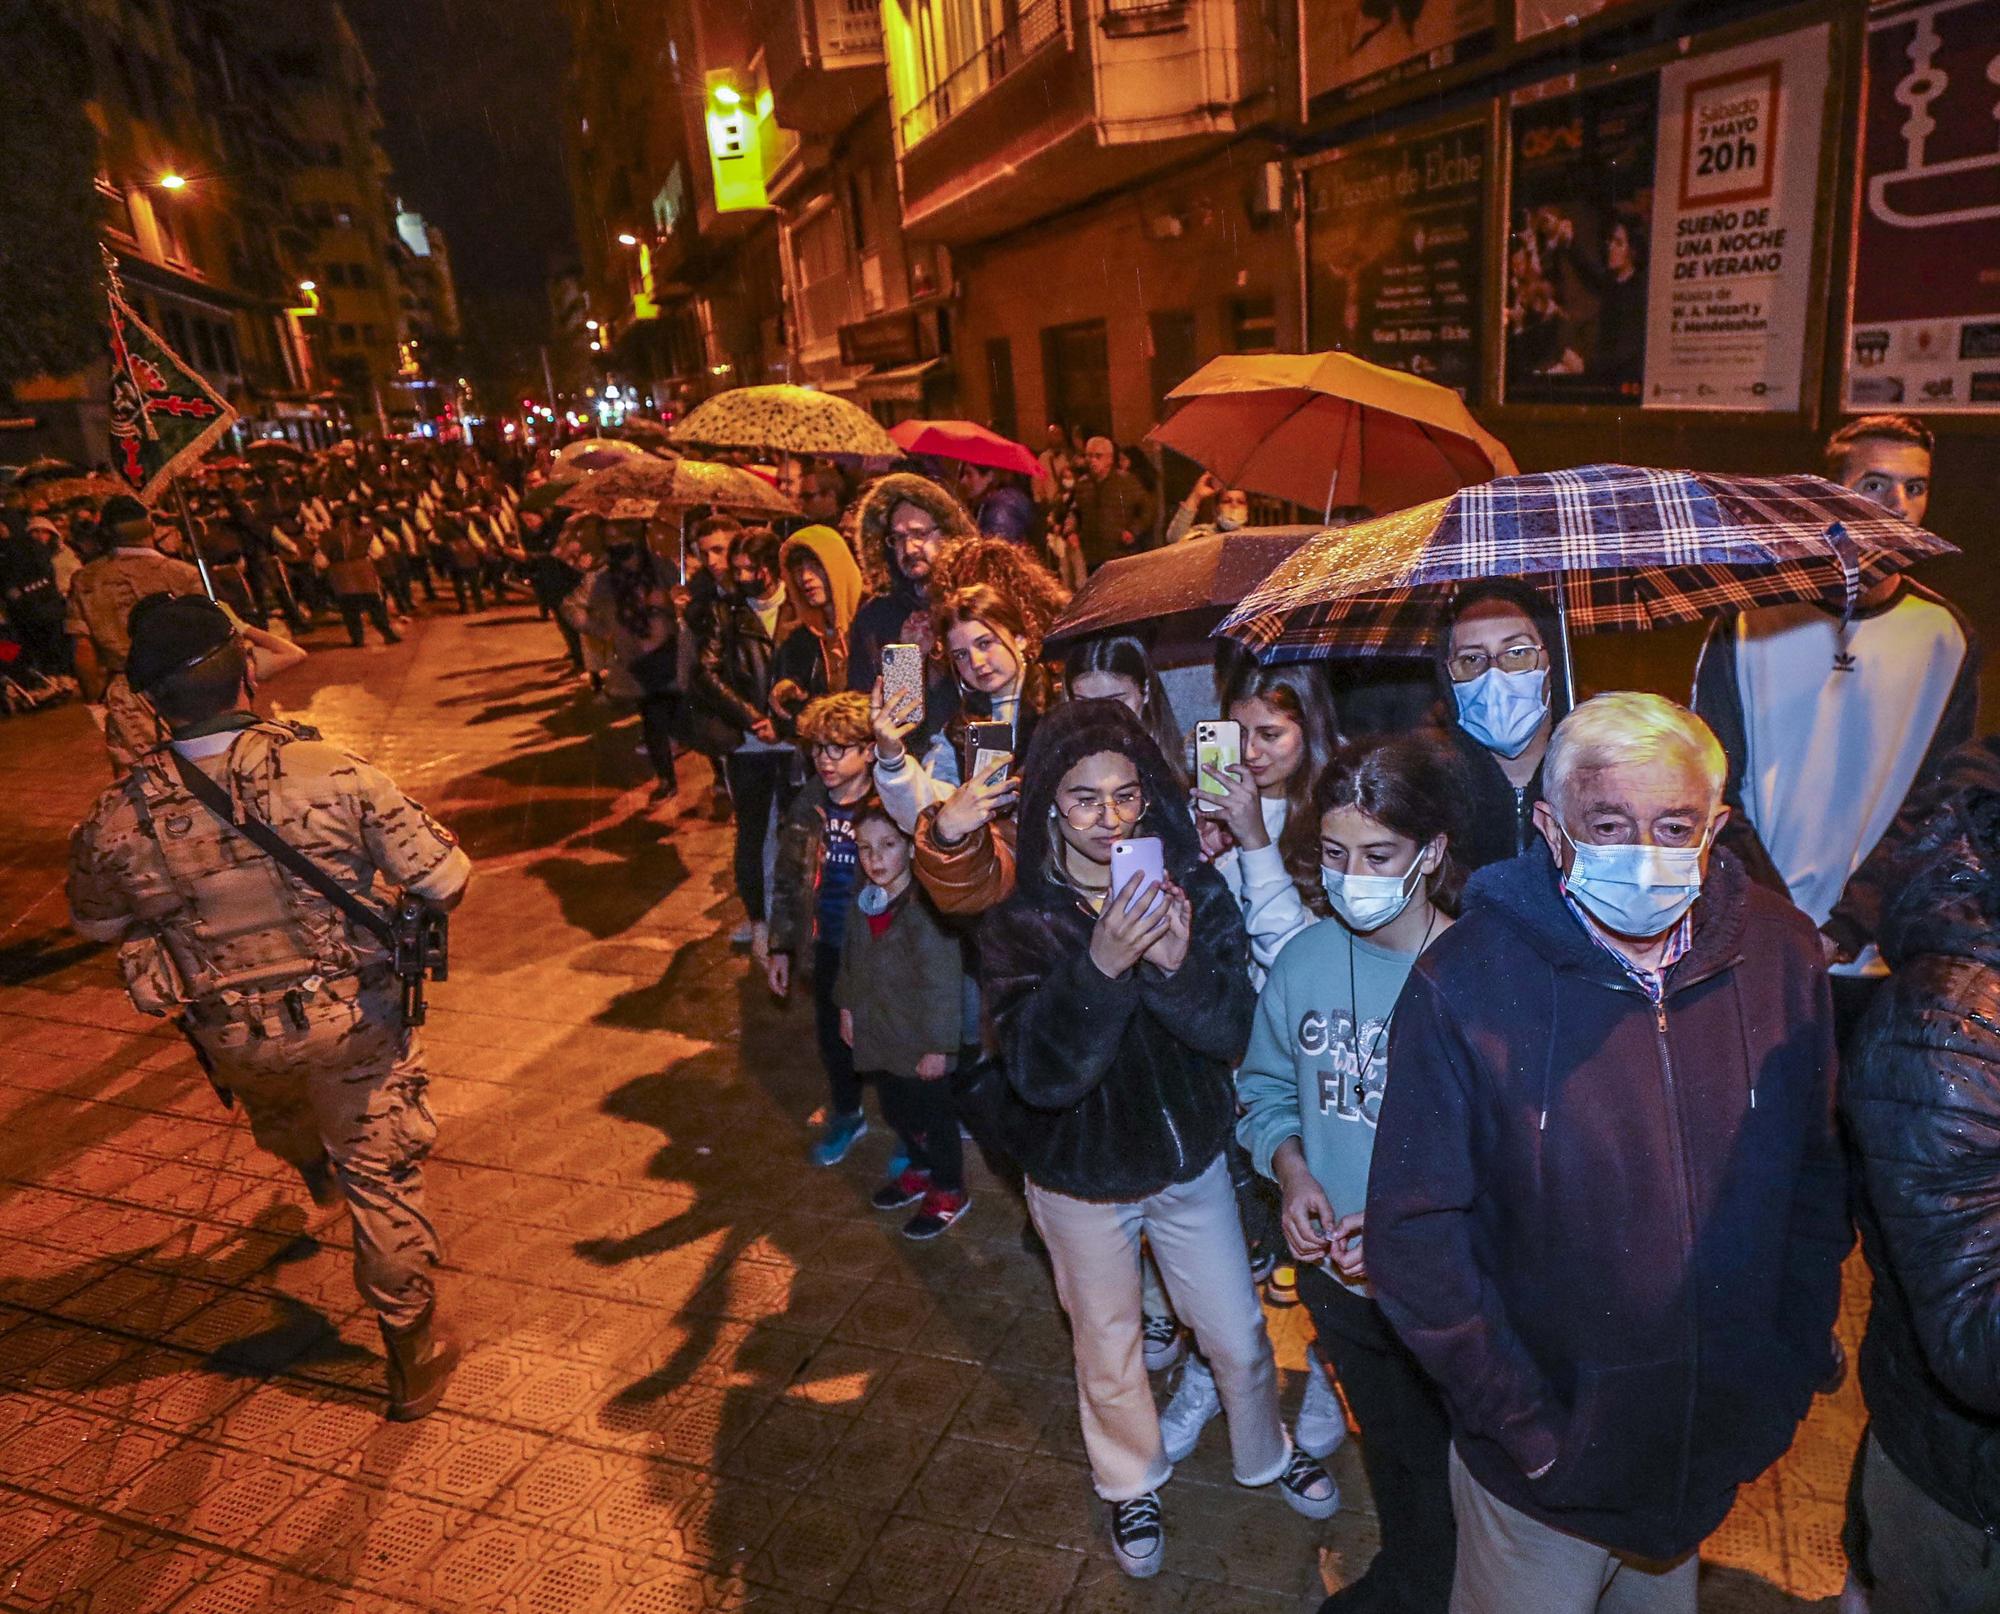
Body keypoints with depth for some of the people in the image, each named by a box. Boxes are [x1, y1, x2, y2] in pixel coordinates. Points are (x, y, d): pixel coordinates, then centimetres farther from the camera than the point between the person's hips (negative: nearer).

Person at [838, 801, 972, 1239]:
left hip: (920, 1045, -7)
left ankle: (949, 1191, 32)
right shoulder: (866, 899, -2)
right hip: (880, 1035, 7)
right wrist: (847, 1006, 16)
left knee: (932, 1118, 11)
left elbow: (943, 982, -23)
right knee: (896, 1112, 23)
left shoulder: (926, 907, -26)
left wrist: (938, 1045, -20)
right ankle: (921, 1171, 47)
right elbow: (851, 956, 14)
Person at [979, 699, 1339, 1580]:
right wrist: (1101, 965, -44)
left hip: (1190, 1156, 2)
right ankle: (1131, 1483, 49)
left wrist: (1177, 964, -36)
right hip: (1082, 1178, -1)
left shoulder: (1193, 888, -14)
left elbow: (1230, 1033, -16)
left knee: (1238, 1336, 19)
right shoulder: (1017, 922, -20)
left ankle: (1266, 1455, 50)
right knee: (1108, 1349, 20)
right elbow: (1041, 1073, -29)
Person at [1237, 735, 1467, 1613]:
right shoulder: (1305, 959, -10)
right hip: (1336, 1272, 5)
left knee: (1439, 1469, 20)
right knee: (1381, 1442, 31)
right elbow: (1264, 1087, 4)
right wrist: (1293, 1171, -12)